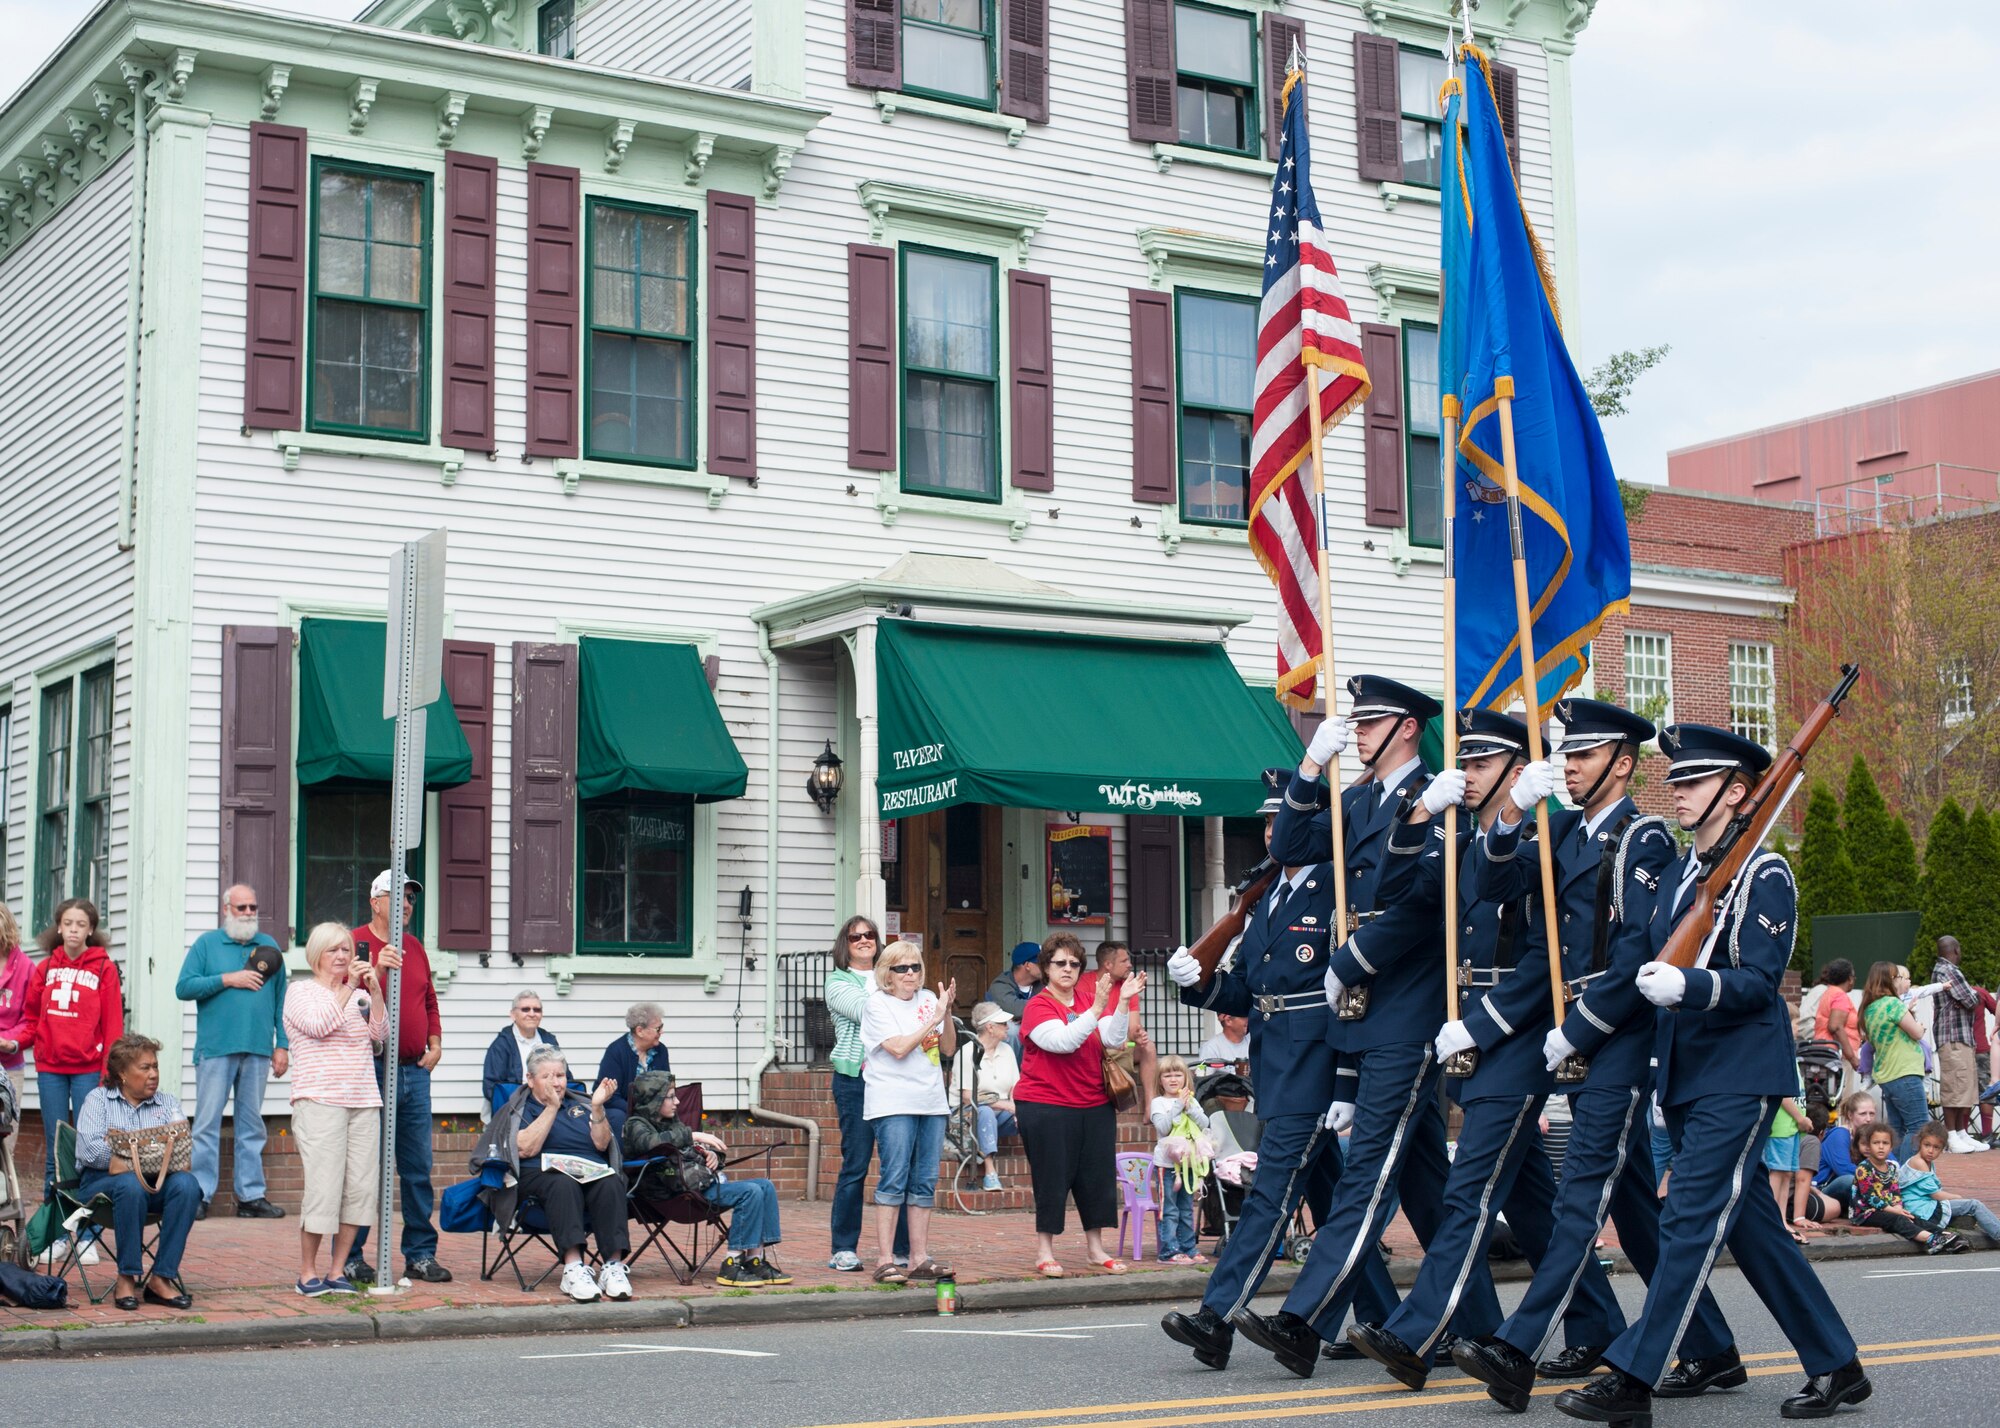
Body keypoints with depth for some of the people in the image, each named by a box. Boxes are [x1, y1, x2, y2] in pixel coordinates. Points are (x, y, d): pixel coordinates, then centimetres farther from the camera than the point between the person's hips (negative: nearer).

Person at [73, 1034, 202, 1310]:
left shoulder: (167, 1103, 20)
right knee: (131, 1184, -38)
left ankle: (161, 1279, -28)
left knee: (186, 1184, -30)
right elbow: (89, 1149, -6)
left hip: (158, 1183, 3)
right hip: (102, 1182, -3)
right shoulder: (98, 1099, 12)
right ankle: (126, 1278, -27)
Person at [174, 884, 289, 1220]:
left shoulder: (269, 946, 14)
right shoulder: (207, 944, 7)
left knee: (252, 1125, 6)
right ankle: (199, 1195, -1)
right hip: (215, 1049, -3)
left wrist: (282, 1045, 6)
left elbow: (281, 1000, 13)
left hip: (258, 1051, 3)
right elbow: (184, 988, -2)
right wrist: (228, 979, -9)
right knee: (207, 1123, -4)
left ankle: (251, 1195, 10)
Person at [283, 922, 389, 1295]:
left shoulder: (360, 996, 19)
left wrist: (375, 991, -6)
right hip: (320, 1100, -5)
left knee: (360, 1187, -1)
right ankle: (307, 1272, 0)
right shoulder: (300, 991, 7)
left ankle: (338, 1270, 8)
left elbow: (380, 1035, 4)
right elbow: (319, 1025, -12)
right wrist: (349, 986, -12)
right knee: (323, 1186, -11)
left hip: (363, 1101, 5)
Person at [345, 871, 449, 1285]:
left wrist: (435, 1043, 13)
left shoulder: (415, 947, 17)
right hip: (369, 1069, -6)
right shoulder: (355, 943, -3)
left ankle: (421, 1254, 14)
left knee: (418, 1169, 7)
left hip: (415, 1072, 6)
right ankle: (351, 1257, 5)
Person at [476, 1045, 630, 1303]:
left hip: (592, 1172, 3)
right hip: (543, 1173, -3)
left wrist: (597, 1109, -5)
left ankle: (614, 1266, -43)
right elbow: (526, 1149, -4)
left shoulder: (581, 1104, 27)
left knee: (611, 1183, -32)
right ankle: (574, 1268, -50)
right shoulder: (518, 1110, 17)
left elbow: (601, 1144, 10)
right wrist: (551, 1107, -6)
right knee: (564, 1184, -39)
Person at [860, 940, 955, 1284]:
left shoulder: (928, 1000, 12)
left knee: (925, 1183, 7)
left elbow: (949, 1048, 10)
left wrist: (947, 1013, -4)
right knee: (894, 1179, -10)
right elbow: (898, 1048, -15)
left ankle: (919, 1258, 12)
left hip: (931, 1102, 6)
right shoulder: (877, 1004, -4)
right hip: (893, 1103, -6)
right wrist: (935, 1018, -12)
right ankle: (885, 1261, -8)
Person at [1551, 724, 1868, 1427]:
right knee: (1749, 1223, 12)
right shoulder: (1676, 875, 15)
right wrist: (1574, 1025, 10)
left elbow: (1759, 982, -17)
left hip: (1739, 1075, -8)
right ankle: (1836, 1364, 23)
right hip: (1685, 1075, 8)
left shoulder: (1764, 875, -9)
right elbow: (1653, 966, 19)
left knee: (1691, 1220, -11)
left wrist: (1687, 986, -32)